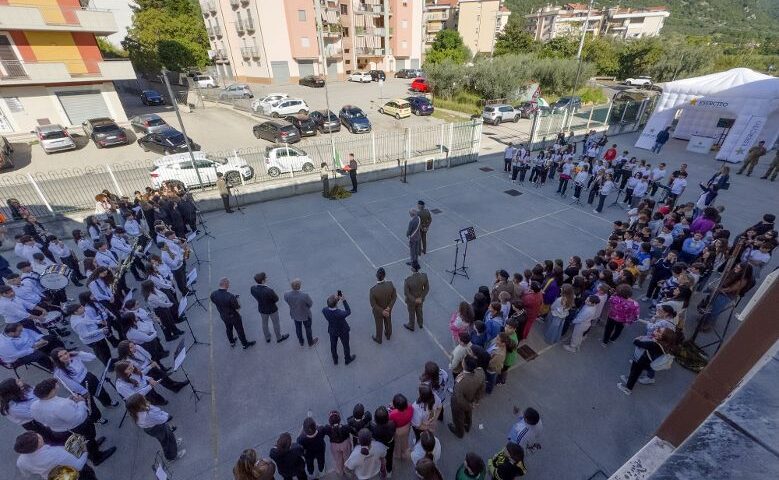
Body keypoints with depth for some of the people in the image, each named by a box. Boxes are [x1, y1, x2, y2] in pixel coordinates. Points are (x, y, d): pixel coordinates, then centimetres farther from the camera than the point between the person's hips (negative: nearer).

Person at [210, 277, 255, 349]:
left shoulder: (213, 294, -21)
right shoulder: (230, 297, -39)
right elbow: (238, 308, -25)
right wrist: (236, 300, -5)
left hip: (223, 316, 6)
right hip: (233, 316, -6)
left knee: (229, 329, 31)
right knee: (240, 330, 17)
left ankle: (231, 342, 54)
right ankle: (245, 344, 39)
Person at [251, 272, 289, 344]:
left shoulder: (253, 289, -25)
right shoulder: (269, 291, -40)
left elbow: (256, 297, -3)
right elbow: (276, 299, -21)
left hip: (262, 309, 4)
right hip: (272, 309, -4)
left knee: (264, 323, 29)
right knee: (276, 323, 23)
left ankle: (267, 338, 53)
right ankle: (279, 338, 47)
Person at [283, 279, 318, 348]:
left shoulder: (286, 295, -29)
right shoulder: (304, 296, -39)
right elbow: (311, 303, -19)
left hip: (295, 315, 3)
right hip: (305, 315, -3)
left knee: (298, 328, 29)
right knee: (308, 328, 24)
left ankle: (301, 342, 54)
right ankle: (310, 342, 49)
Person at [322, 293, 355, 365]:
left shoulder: (324, 310, -31)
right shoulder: (340, 313, -42)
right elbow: (348, 312, -20)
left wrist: (336, 299, -18)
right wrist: (344, 300, -24)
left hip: (332, 331, 4)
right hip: (343, 331, -3)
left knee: (333, 345, 28)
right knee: (345, 345, 24)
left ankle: (335, 360, 53)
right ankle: (347, 359, 50)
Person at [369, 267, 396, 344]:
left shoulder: (373, 290, -39)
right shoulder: (390, 284, -29)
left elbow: (373, 305, -26)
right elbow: (394, 296, -16)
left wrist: (382, 311, -17)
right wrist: (389, 307, -19)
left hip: (378, 311, -3)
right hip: (388, 309, 3)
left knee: (379, 325, 25)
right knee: (388, 322, 31)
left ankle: (378, 339, 53)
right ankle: (388, 335, 60)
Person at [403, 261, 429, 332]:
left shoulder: (408, 279, -38)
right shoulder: (424, 276, -27)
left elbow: (406, 293, -27)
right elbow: (427, 288, -15)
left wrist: (414, 300, -16)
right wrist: (421, 298, -10)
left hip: (411, 300, -3)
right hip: (420, 298, 4)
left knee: (411, 313, 24)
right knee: (419, 311, 31)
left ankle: (411, 326, 52)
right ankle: (420, 324, 58)